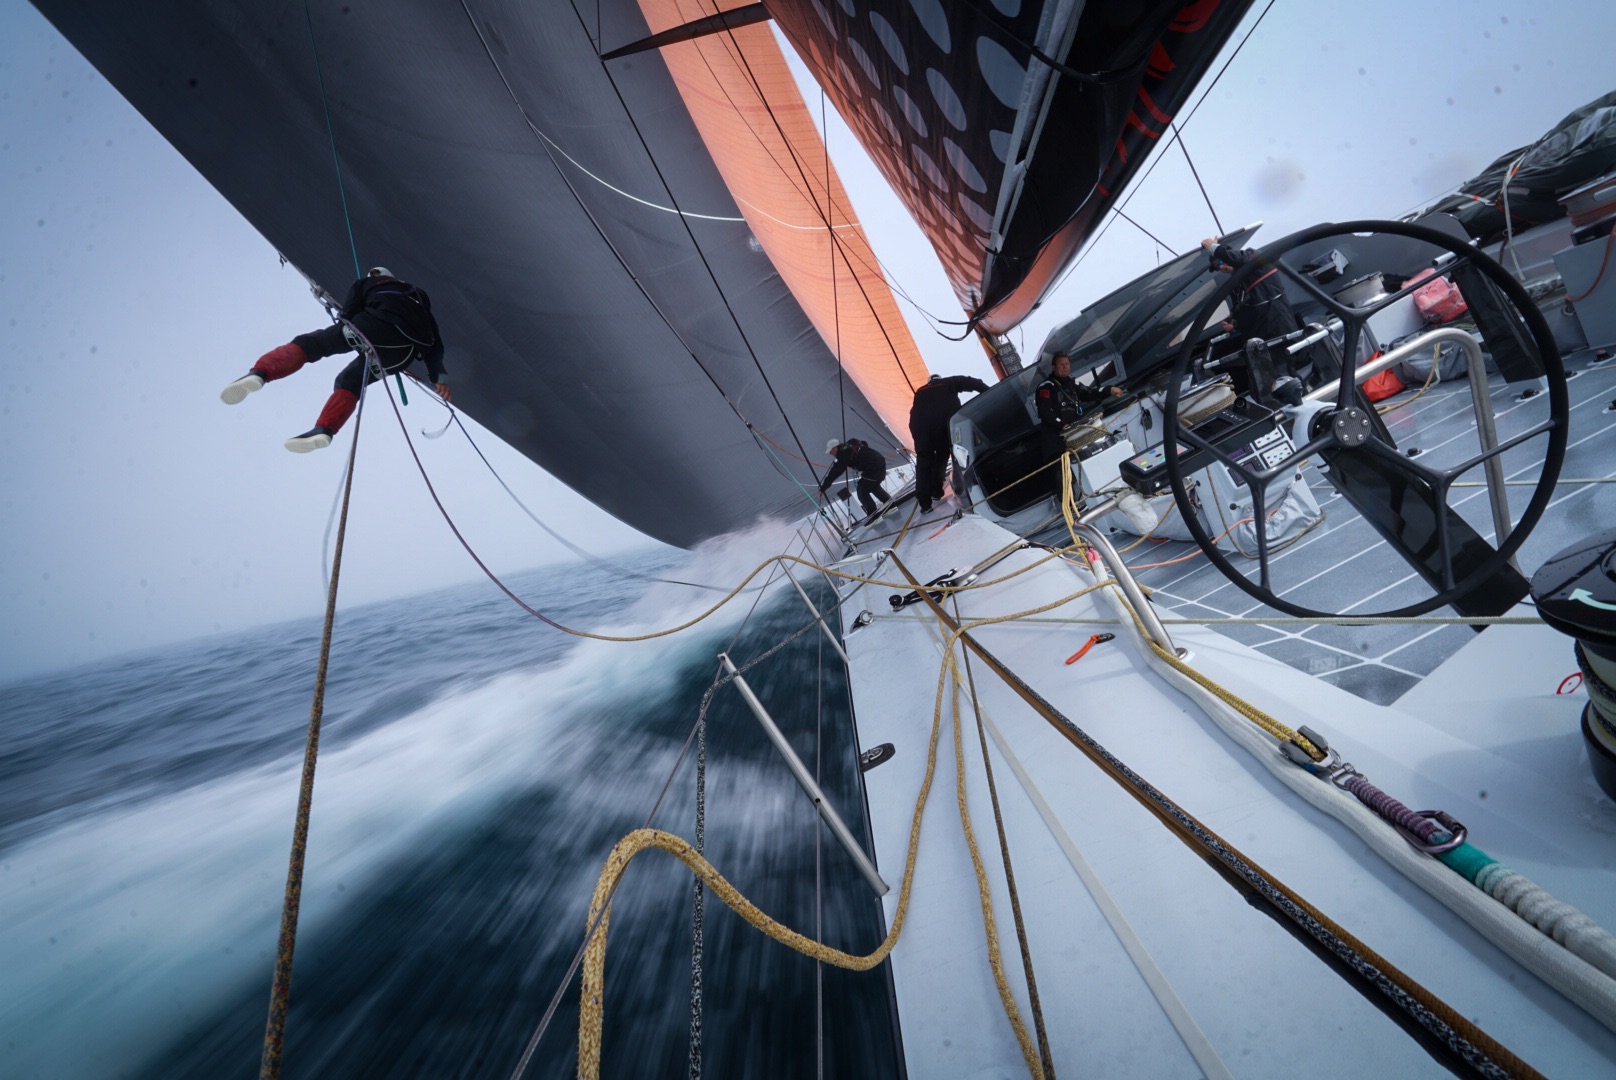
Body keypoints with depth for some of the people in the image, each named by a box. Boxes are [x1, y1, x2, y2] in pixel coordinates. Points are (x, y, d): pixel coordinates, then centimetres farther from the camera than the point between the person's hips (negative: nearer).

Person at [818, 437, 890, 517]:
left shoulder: (843, 455, -10)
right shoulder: (849, 446, 13)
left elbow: (834, 473, -8)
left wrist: (822, 488, 0)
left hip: (873, 468, -9)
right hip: (881, 461, 9)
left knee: (862, 492, 3)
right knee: (874, 486, 30)